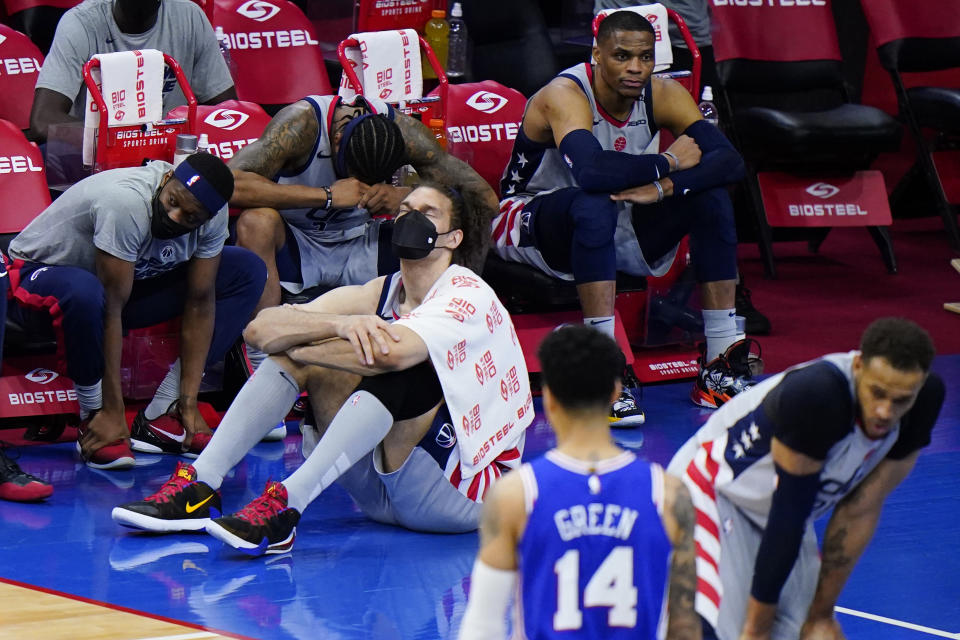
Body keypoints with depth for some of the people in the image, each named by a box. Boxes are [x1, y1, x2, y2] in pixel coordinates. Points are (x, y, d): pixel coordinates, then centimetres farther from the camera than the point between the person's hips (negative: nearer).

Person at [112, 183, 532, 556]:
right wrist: (340, 324, -26)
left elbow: (392, 351, -35)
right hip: (384, 492, 7)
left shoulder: (467, 296, -12)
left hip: (465, 493, -7)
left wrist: (300, 349, -17)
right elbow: (261, 329, -6)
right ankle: (198, 486, -14)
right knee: (302, 353, -3)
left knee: (395, 365, -30)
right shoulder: (379, 295, 8)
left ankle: (285, 506, -40)